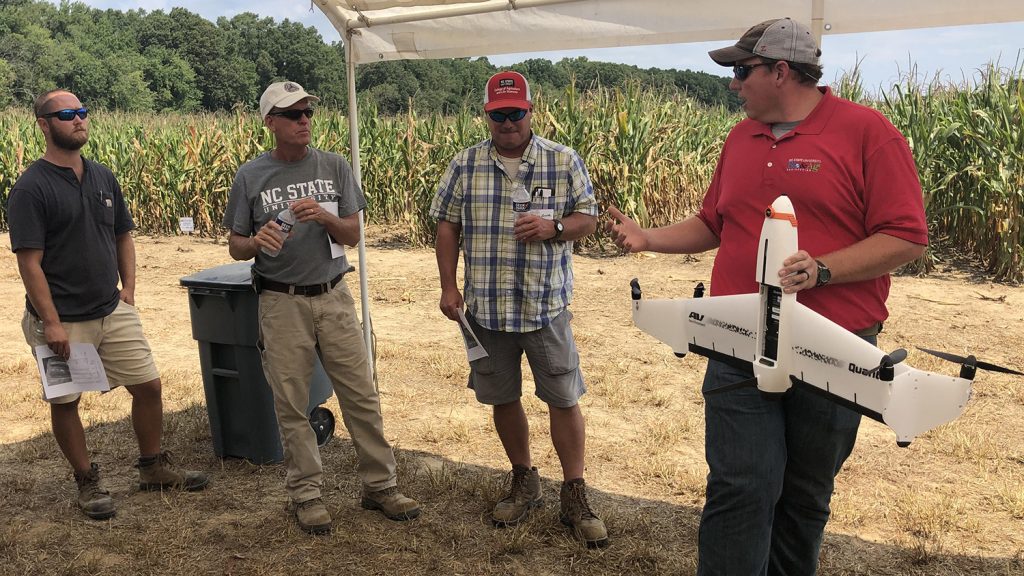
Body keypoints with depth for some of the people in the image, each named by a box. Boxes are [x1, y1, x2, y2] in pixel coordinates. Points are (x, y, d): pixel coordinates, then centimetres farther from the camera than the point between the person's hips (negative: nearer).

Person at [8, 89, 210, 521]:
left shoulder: (103, 177, 8)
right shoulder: (31, 189, -11)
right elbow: (29, 262, -14)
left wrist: (128, 290, 6)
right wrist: (51, 323, -18)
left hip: (113, 312, 6)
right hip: (63, 322, -5)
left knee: (148, 386, 8)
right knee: (65, 402, 7)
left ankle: (153, 467, 26)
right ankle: (87, 482, 25)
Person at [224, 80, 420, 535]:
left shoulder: (334, 167, 3)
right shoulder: (250, 176, 0)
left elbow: (353, 234, 2)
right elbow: (235, 248, 4)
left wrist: (323, 215, -18)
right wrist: (257, 241, -19)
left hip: (333, 297, 1)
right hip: (282, 304, -1)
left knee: (362, 396, 5)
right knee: (291, 406, 6)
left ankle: (380, 486, 18)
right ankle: (306, 493, 21)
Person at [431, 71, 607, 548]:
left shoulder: (564, 161, 0)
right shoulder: (465, 165, 4)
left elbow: (588, 219, 4)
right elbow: (447, 227, 7)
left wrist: (553, 227, -17)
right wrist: (448, 287, 1)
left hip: (547, 306, -2)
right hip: (485, 308, 2)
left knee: (563, 399, 2)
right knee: (502, 399, 13)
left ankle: (574, 496, 19)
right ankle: (524, 482, 33)